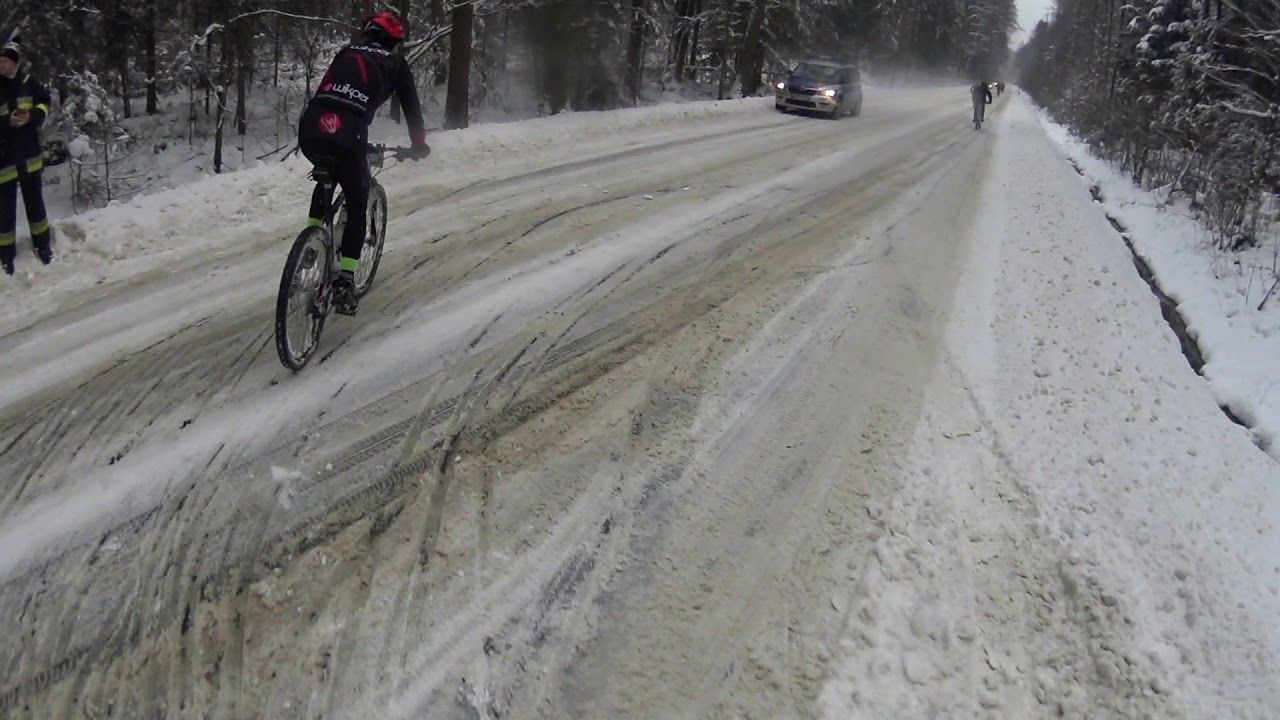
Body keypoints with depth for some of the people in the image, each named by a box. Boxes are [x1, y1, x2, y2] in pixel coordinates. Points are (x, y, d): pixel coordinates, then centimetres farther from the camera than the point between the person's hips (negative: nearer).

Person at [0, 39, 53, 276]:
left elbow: (45, 101, 9)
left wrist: (32, 115, -9)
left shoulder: (25, 81, -3)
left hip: (29, 155, 3)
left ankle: (43, 245, 33)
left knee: (35, 203, 17)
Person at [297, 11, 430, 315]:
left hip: (309, 129, 4)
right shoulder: (395, 63, 20)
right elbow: (411, 106, 24)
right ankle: (344, 281, 4)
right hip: (346, 136, -4)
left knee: (327, 176, 37)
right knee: (357, 206, 13)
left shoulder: (346, 53, 31)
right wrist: (419, 143, 41)